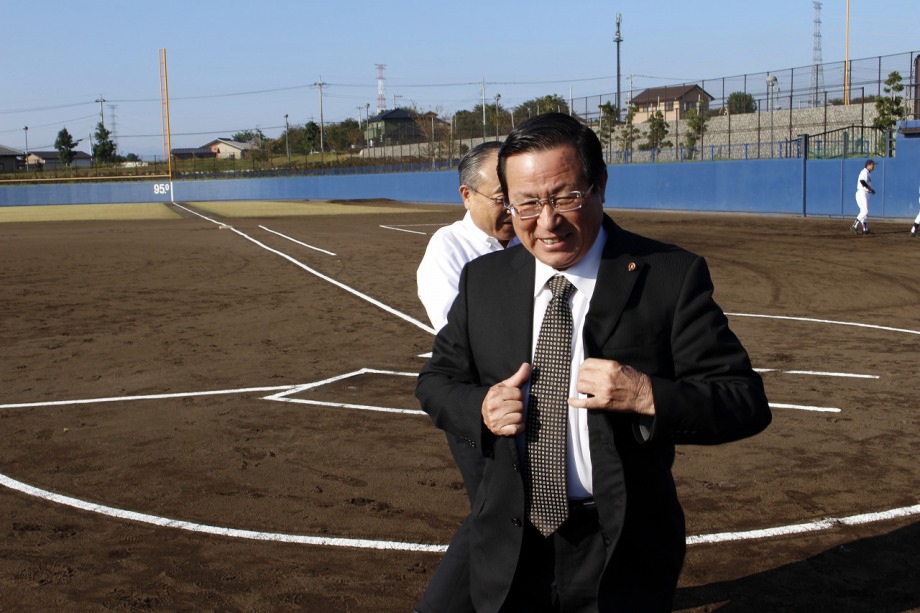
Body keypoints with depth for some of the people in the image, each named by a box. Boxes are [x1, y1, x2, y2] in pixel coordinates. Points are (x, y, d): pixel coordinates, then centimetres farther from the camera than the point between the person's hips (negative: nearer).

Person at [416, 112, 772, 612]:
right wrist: (480, 409, -12)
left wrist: (648, 396, -29)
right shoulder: (482, 280, 1)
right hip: (508, 549, 4)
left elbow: (747, 403, -12)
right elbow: (437, 379, 10)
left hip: (622, 556, -3)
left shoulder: (672, 276, -12)